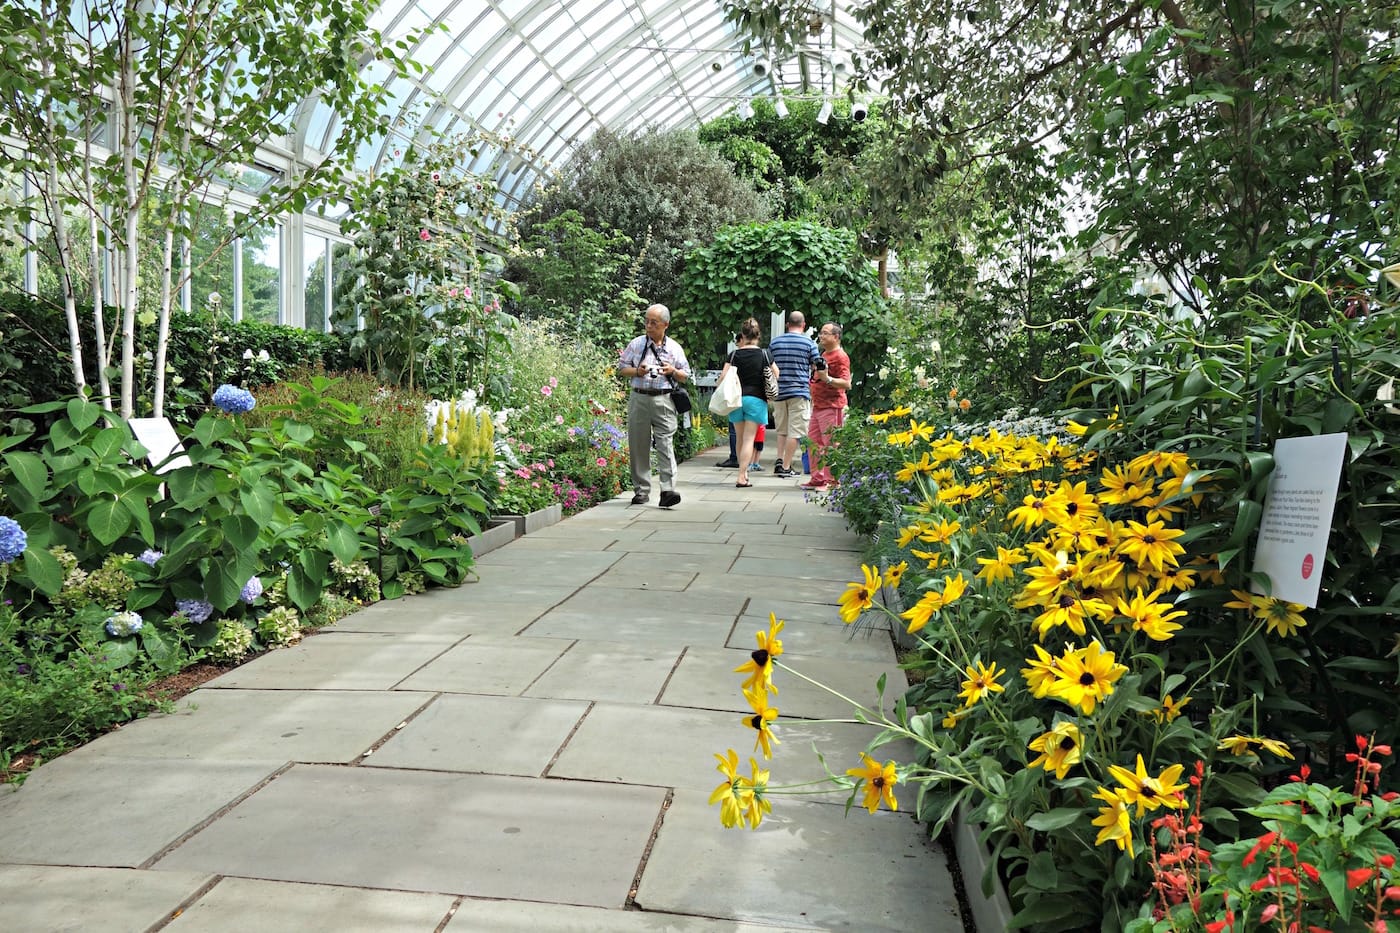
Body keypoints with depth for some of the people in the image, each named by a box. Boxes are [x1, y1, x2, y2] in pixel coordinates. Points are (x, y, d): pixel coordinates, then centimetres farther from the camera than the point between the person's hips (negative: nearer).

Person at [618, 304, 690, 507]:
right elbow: (621, 368, 12)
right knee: (638, 446, 4)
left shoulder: (674, 348, 9)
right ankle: (641, 491, 13)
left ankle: (668, 490, -15)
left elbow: (685, 377, 14)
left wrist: (673, 371, -7)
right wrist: (637, 371, -7)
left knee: (665, 444, -11)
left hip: (664, 400, -1)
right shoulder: (636, 344, 9)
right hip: (639, 398, 1)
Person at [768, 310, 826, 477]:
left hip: (779, 392, 4)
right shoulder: (809, 343, -3)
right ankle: (786, 467, -2)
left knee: (782, 430, 17)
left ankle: (779, 461, 5)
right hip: (799, 391, -4)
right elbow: (818, 366, -1)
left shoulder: (774, 342, 8)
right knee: (795, 431, -1)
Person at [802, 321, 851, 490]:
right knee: (813, 443, 11)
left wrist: (827, 379, -31)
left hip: (832, 407, -10)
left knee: (831, 445, -7)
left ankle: (832, 481, -2)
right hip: (818, 406, 10)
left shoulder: (840, 356, -11)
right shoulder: (824, 355, 19)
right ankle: (818, 478, 18)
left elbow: (846, 384, -20)